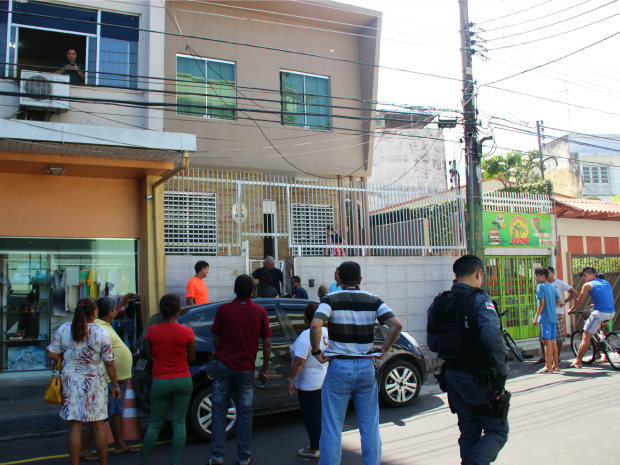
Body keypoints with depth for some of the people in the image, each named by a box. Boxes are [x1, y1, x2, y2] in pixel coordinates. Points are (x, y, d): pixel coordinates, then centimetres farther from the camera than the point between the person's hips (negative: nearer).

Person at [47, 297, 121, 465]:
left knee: (75, 428, 7)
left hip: (71, 380, 2)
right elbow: (109, 363, -5)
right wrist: (115, 385, 5)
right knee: (98, 427, 9)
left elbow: (52, 355, 0)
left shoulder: (63, 329, -2)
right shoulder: (101, 332, -8)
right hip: (94, 382, -1)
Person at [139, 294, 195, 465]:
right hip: (183, 381, 0)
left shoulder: (152, 331, -8)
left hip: (160, 382, 1)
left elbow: (149, 358, 3)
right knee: (179, 423, 8)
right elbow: (191, 359, 0)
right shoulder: (186, 332, -10)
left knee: (155, 424, 13)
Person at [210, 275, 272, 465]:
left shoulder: (223, 309, -5)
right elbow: (267, 343, -3)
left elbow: (216, 339, 0)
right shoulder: (259, 312, -4)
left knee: (219, 412, 10)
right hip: (246, 369, 0)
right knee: (245, 414, 10)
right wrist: (265, 369, 7)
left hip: (223, 366, 0)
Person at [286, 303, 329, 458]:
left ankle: (314, 449, 16)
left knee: (311, 415, 5)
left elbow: (299, 362, -26)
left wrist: (290, 380, -17)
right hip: (326, 380, 7)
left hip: (309, 384, -7)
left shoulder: (305, 336, -23)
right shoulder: (327, 332, 0)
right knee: (322, 413, 18)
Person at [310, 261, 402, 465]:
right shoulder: (373, 301, 2)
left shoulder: (331, 299, -5)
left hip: (339, 367, -2)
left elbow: (315, 325, -22)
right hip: (367, 368, 3)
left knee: (332, 428, 7)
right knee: (370, 427, 14)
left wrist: (316, 351, -9)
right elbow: (396, 325, -10)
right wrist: (383, 350, -1)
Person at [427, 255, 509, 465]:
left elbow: (432, 343, 6)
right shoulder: (479, 300, -15)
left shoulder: (438, 303, 5)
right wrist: (500, 369, -15)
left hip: (453, 377, 6)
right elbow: (493, 338, -27)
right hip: (480, 377, -6)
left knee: (468, 432, 18)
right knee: (497, 431, 9)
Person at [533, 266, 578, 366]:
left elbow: (575, 293, -5)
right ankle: (543, 357, 12)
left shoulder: (560, 283, -3)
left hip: (557, 312, -5)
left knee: (558, 336, 1)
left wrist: (564, 301, -10)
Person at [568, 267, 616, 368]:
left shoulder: (588, 285, 1)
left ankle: (577, 362, 0)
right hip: (612, 313, 7)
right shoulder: (606, 283, 19)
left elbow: (580, 300, 7)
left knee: (586, 337, -1)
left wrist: (572, 310, 23)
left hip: (600, 313, -7)